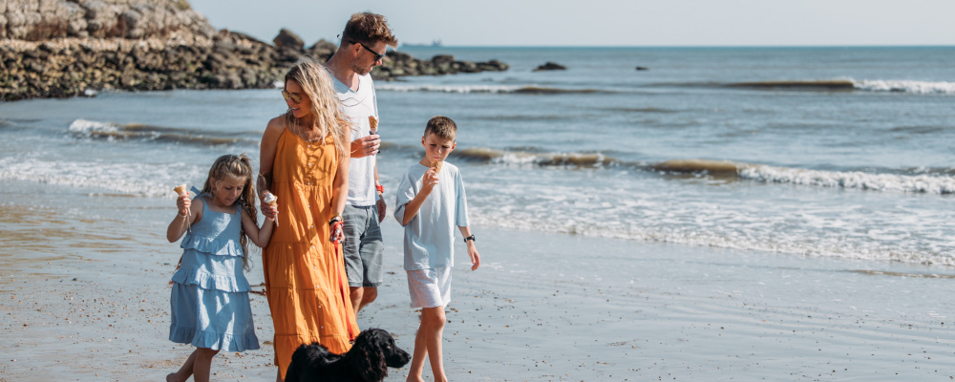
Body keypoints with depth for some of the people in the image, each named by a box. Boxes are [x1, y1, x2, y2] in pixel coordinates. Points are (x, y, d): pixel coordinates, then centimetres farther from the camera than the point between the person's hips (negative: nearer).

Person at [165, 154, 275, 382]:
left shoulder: (240, 212, 10)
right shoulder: (199, 205, -5)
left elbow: (260, 240, 8)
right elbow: (172, 236, -12)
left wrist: (270, 217, -7)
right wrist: (182, 214, -30)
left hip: (229, 283, 6)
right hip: (200, 282, -6)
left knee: (215, 343, 13)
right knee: (207, 345, -3)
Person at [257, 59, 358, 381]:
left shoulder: (338, 129, 3)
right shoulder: (278, 128, -2)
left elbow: (341, 182, 5)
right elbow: (263, 174, 6)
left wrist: (335, 219, -11)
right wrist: (264, 198, -15)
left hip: (322, 236, 2)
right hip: (287, 235, -2)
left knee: (328, 310, 4)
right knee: (291, 313, -5)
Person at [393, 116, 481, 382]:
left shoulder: (453, 173, 6)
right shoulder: (413, 174, -12)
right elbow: (403, 217, -17)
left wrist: (469, 241, 21)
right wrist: (425, 191, -27)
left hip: (443, 256, 6)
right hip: (420, 257, -6)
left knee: (429, 318, 11)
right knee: (436, 318, -11)